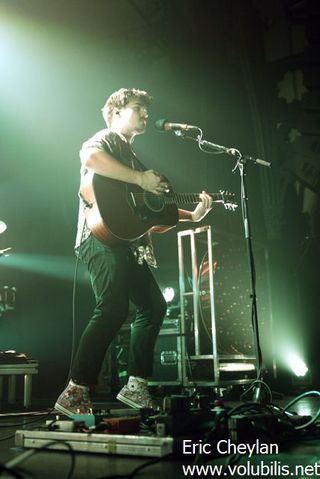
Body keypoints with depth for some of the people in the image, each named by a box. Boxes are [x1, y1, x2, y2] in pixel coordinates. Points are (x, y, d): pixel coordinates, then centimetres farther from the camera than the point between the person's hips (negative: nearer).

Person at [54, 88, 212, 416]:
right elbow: (89, 157, -24)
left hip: (128, 244, 10)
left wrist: (192, 215, 16)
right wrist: (141, 178, -20)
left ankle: (135, 386, 15)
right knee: (113, 309, -21)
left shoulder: (132, 155, 30)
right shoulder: (107, 138, 3)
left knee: (154, 305, 10)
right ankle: (75, 394, -15)